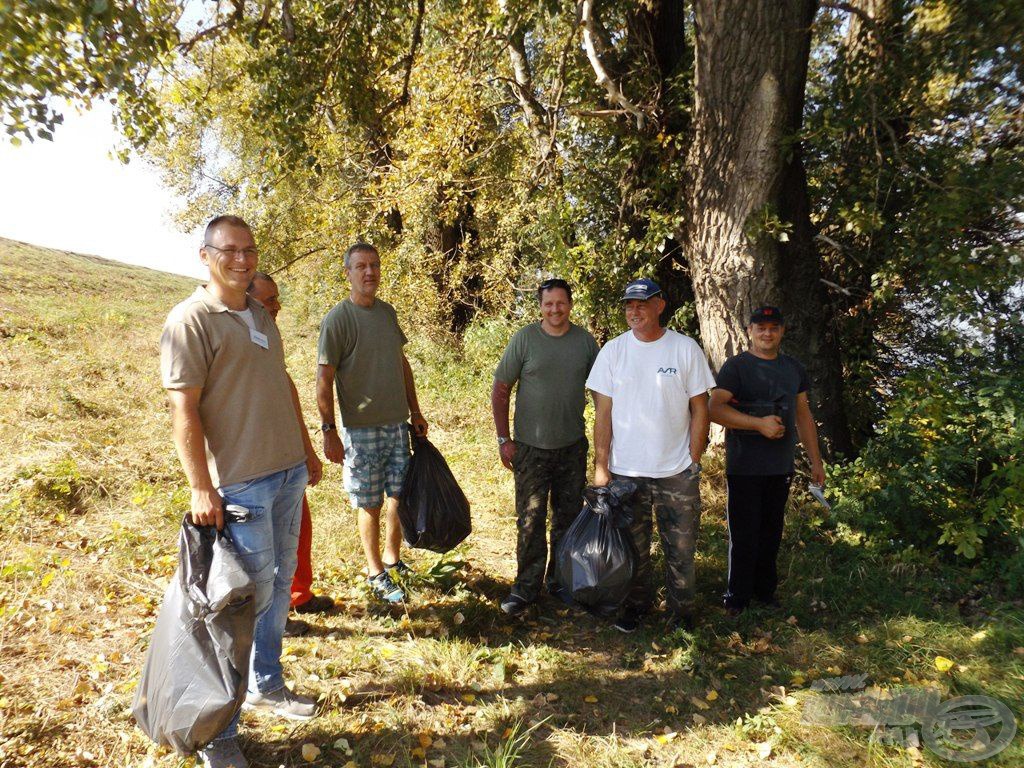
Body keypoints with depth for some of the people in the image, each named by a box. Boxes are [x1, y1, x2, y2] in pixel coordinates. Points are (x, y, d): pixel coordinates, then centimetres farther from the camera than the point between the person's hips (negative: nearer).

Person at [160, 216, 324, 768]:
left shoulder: (260, 314, 13)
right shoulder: (191, 319, -11)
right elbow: (183, 409, -15)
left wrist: (306, 448, 20)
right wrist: (200, 488, -18)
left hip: (288, 473, 8)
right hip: (241, 482, -8)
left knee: (279, 583, 17)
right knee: (248, 596, -2)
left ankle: (266, 686, 36)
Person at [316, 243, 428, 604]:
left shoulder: (387, 312, 8)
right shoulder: (337, 319, -12)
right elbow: (323, 380, -13)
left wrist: (415, 412, 15)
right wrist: (329, 431, -15)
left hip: (397, 424, 6)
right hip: (361, 429, -6)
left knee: (401, 496, 13)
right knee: (370, 504, 6)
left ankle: (392, 560, 32)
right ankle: (376, 573, 22)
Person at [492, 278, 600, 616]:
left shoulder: (585, 340, 1)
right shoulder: (524, 339, -7)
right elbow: (500, 390, -4)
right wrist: (503, 439, -7)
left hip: (573, 447, 3)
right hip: (531, 448, -3)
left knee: (568, 517, 14)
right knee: (531, 521, 2)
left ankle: (561, 581, 31)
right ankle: (526, 587, 16)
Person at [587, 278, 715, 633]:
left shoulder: (686, 348, -4)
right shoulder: (613, 350, -1)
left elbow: (699, 408, 0)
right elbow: (603, 413, 0)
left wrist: (693, 461, -5)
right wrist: (600, 466, -4)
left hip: (677, 472, -1)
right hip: (625, 471, 1)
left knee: (681, 549, 10)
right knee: (633, 548, 14)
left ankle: (681, 609, 31)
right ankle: (636, 604, 34)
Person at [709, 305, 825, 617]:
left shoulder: (794, 368, 13)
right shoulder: (736, 366, -5)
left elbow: (803, 415, 16)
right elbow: (715, 409, -16)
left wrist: (815, 461, 14)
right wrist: (759, 423, -22)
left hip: (781, 468, 5)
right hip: (744, 469, -5)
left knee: (771, 533, 12)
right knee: (744, 535, 1)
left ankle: (765, 592, 27)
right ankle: (738, 597, 15)